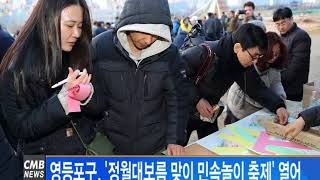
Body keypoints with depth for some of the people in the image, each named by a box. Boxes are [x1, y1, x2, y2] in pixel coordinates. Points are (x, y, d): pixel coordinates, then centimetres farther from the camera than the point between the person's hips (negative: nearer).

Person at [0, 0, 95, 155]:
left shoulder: (78, 57, -1)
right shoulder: (17, 69, -10)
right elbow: (20, 129, -12)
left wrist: (87, 95, -15)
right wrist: (63, 97, -23)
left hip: (87, 144, 2)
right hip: (42, 151, -2)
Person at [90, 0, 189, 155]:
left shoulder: (169, 52, -12)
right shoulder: (100, 47, -15)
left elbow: (177, 99, -5)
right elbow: (98, 101, -9)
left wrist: (175, 139, -9)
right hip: (111, 143, 0)